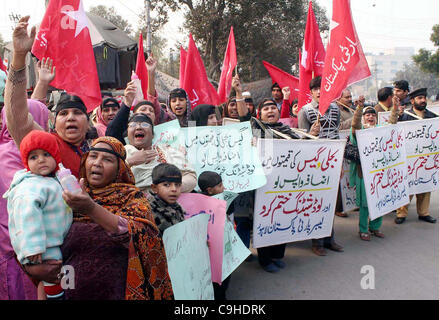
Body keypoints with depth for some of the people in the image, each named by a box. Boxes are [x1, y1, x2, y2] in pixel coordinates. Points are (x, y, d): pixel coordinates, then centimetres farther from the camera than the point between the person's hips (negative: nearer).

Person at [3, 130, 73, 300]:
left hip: (54, 245, 9)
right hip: (43, 253, -9)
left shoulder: (50, 181, 10)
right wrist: (32, 246, -38)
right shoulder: (32, 185, -21)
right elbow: (27, 211, -34)